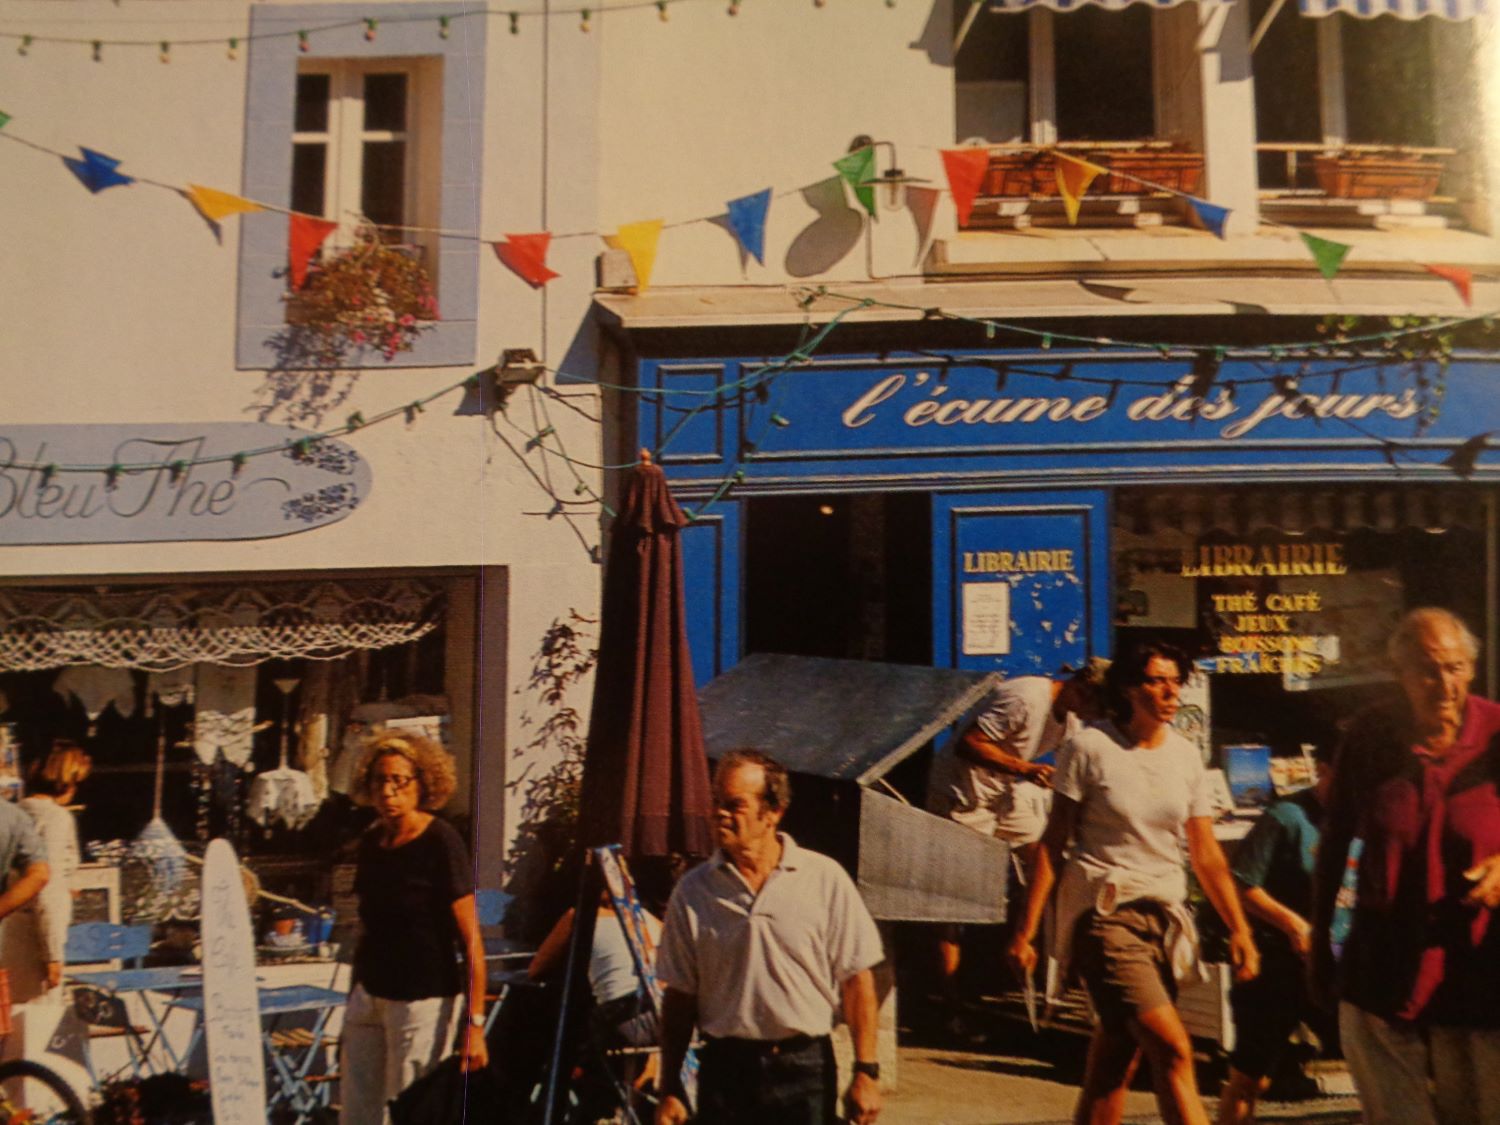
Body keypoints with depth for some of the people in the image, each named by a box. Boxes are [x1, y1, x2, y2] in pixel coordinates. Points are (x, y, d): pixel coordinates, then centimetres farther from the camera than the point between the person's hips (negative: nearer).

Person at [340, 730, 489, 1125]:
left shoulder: (441, 842, -14)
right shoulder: (371, 842, 5)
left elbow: (471, 940, -16)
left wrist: (475, 1024, -19)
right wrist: (352, 997, 20)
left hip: (424, 1000, -7)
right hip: (368, 995, 7)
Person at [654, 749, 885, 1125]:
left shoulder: (824, 878, -4)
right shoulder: (693, 891, -1)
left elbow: (856, 980, -1)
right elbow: (679, 996, 4)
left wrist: (865, 1071, -4)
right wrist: (670, 1090, 3)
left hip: (806, 1066, -1)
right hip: (725, 1068, 1)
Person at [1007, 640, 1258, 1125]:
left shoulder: (1186, 756, 8)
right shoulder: (1088, 748, -6)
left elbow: (1206, 856, 11)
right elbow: (1052, 844, -5)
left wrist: (1239, 930, 6)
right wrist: (1025, 930, -7)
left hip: (1165, 917, 5)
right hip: (1105, 915, -5)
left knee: (1115, 1064, 9)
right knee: (1173, 1049, -15)